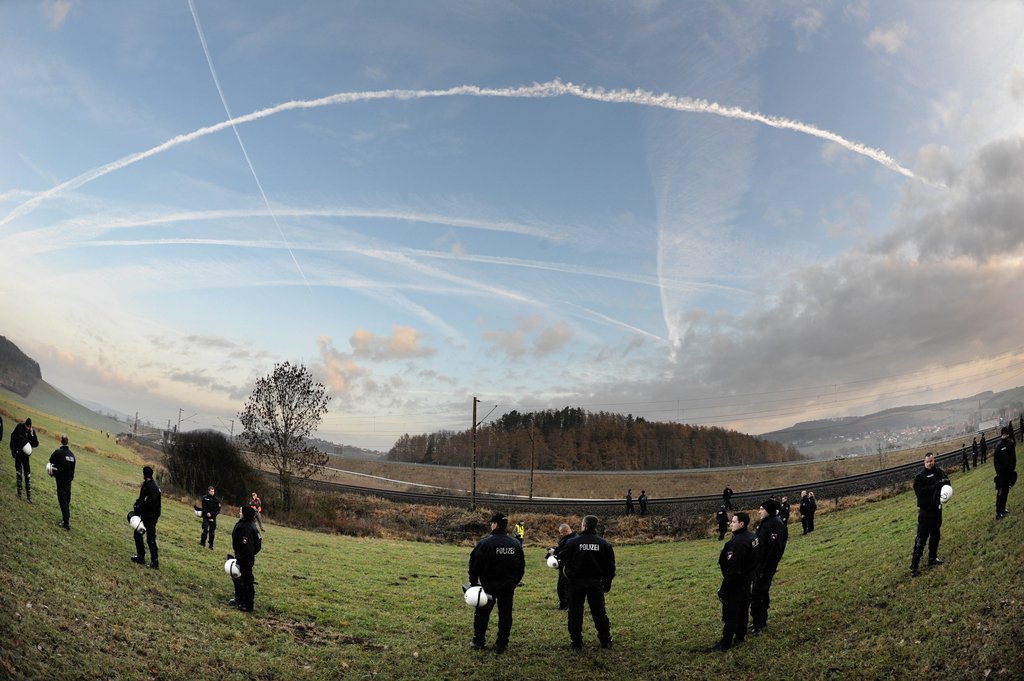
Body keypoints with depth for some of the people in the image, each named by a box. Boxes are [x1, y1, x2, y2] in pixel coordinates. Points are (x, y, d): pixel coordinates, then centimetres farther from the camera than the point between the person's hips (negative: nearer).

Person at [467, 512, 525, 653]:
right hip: (508, 586, 3)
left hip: (489, 585, -3)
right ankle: (502, 644, 13)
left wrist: (473, 582, 2)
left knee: (482, 613, 11)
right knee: (505, 614, 11)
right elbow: (521, 567, 9)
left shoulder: (485, 543, -13)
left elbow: (475, 564, -9)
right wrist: (514, 582, 18)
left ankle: (478, 642, 18)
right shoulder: (515, 544, 1)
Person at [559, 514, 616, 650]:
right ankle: (606, 640, 18)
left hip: (576, 582, -2)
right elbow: (610, 566, 4)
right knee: (599, 612, 14)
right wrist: (607, 583, 13)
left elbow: (564, 562, -1)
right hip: (596, 582, 2)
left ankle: (576, 642, 11)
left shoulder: (572, 542, -8)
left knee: (575, 613, 8)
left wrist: (568, 575, 14)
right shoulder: (604, 543, -1)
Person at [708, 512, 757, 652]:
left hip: (735, 583, -9)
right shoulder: (752, 537, 0)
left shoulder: (738, 543, -30)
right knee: (742, 609, 21)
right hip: (747, 581, 9)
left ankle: (725, 643, 12)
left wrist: (723, 589, -22)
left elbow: (733, 570, -29)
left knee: (730, 614, 2)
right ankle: (740, 635, 36)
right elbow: (753, 560, 11)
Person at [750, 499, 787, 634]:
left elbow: (773, 550, -24)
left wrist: (765, 570, -23)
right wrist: (753, 565, 17)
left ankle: (758, 624, 7)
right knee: (761, 593, 18)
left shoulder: (776, 525, -20)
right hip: (757, 565, 9)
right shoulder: (763, 522, 9)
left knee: (757, 595, -3)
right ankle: (762, 621, 30)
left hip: (765, 567, -9)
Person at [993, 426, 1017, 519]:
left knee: (1006, 490, 15)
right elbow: (995, 460, -14)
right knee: (1000, 492, -5)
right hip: (1002, 472, -6)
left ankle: (1003, 508, 26)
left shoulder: (1011, 443, 2)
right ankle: (998, 512, -4)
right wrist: (998, 472, -15)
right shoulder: (998, 445, -16)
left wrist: (1014, 467, 11)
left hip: (1010, 470, 6)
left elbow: (1014, 456, 13)